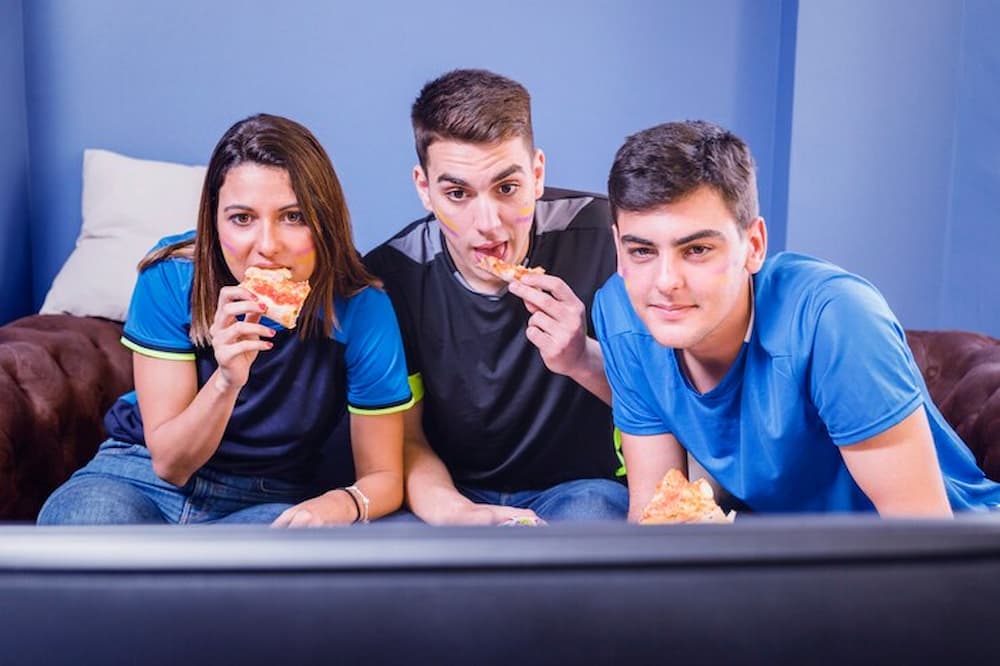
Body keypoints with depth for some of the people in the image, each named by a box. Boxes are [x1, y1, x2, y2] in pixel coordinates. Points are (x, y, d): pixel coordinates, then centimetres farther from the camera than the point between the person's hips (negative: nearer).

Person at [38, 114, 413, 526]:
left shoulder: (360, 308, -18)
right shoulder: (172, 275, -16)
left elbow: (383, 476, -9)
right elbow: (169, 461, -13)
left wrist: (341, 504, -33)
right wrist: (226, 382, -32)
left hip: (270, 502, 1)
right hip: (142, 476, 0)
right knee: (84, 514, -34)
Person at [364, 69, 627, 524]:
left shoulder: (599, 233, -14)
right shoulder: (391, 276, -9)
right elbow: (403, 437, -3)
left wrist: (583, 360, -28)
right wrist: (456, 513, -23)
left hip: (580, 488, 0)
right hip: (455, 495, 1)